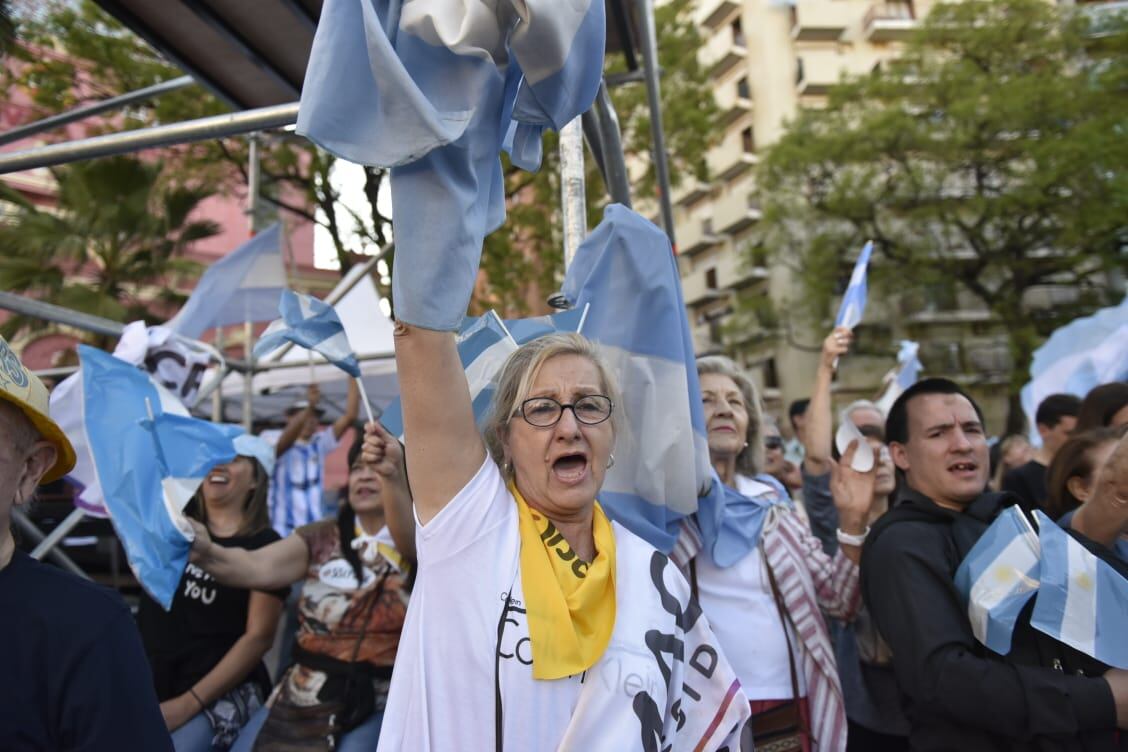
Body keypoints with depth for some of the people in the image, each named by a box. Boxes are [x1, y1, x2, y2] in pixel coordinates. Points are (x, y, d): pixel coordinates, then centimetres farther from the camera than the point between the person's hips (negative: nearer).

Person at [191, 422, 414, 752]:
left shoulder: (413, 545, -4)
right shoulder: (321, 537, 6)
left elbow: (410, 536, -28)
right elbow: (258, 567, -10)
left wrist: (392, 476, -49)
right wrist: (206, 551, -32)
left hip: (375, 703, -3)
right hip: (300, 696, 4)